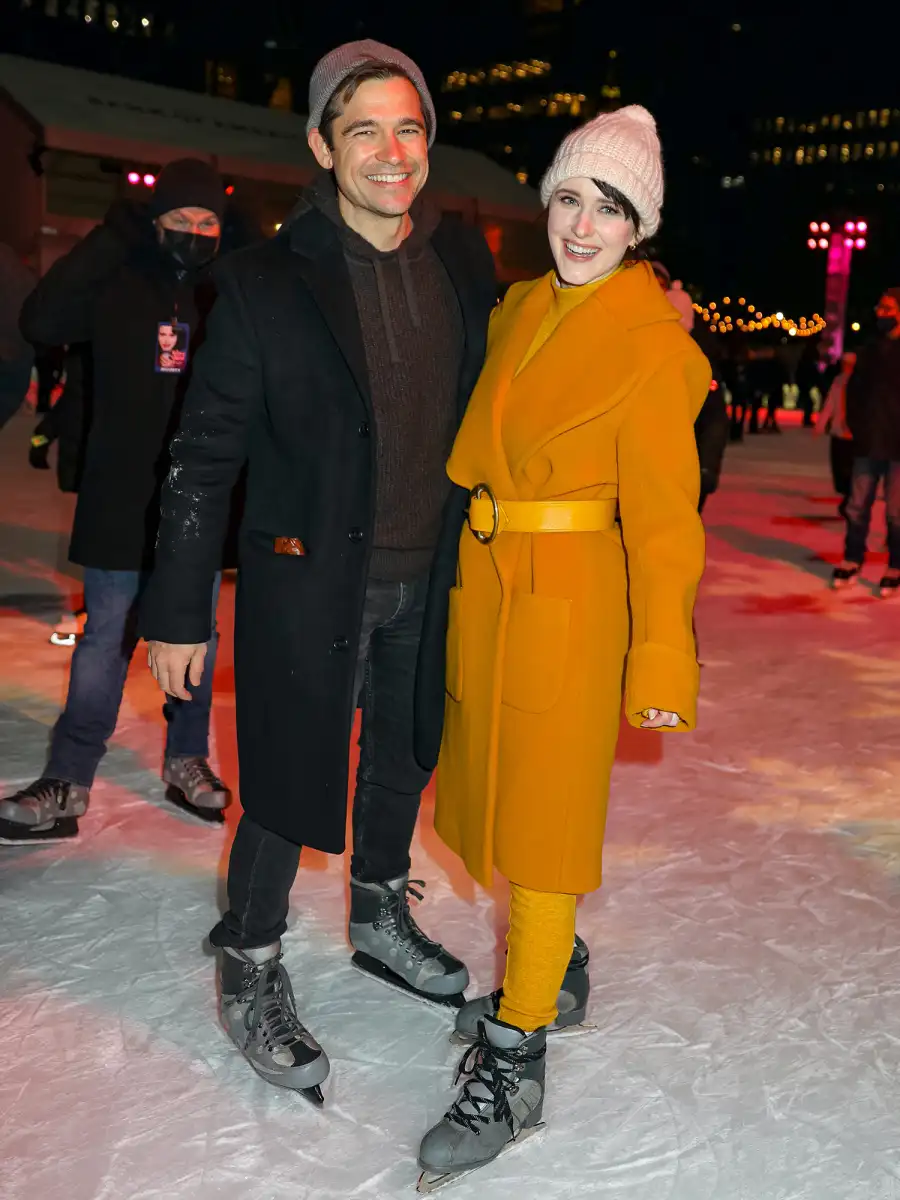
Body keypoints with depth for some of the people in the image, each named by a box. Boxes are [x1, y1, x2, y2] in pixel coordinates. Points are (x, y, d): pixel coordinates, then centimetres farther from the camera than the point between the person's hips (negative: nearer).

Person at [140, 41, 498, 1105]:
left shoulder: (463, 262, 1)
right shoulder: (267, 280, -12)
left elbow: (492, 406, 14)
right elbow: (205, 454, -9)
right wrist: (177, 611, -9)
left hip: (427, 578, 5)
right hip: (308, 580, -4)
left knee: (403, 759, 20)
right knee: (289, 779, 5)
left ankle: (380, 919, 45)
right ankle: (250, 971, 28)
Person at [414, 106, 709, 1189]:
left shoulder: (652, 341, -10)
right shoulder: (518, 311, 10)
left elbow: (662, 511, -13)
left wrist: (662, 653, -17)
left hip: (571, 600, -6)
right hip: (481, 582, 7)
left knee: (546, 811, 0)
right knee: (496, 787, 15)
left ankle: (513, 1060, 12)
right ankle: (542, 969, 37)